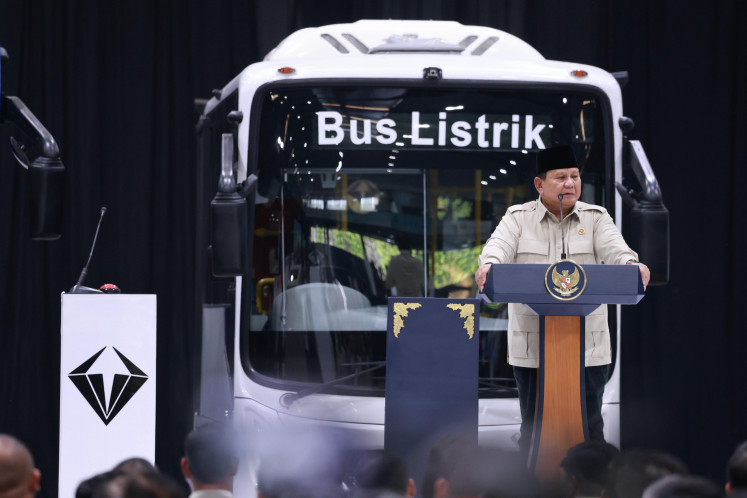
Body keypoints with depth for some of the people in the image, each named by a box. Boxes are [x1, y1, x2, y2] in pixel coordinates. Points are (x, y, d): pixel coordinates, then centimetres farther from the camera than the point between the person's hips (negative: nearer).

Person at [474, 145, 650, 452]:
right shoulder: (518, 218, 8)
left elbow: (614, 249, -6)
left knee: (589, 425, 0)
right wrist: (488, 265, -33)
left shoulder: (595, 217, 10)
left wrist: (631, 265, -30)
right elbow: (500, 246, -9)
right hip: (532, 345, 0)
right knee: (534, 426, 3)